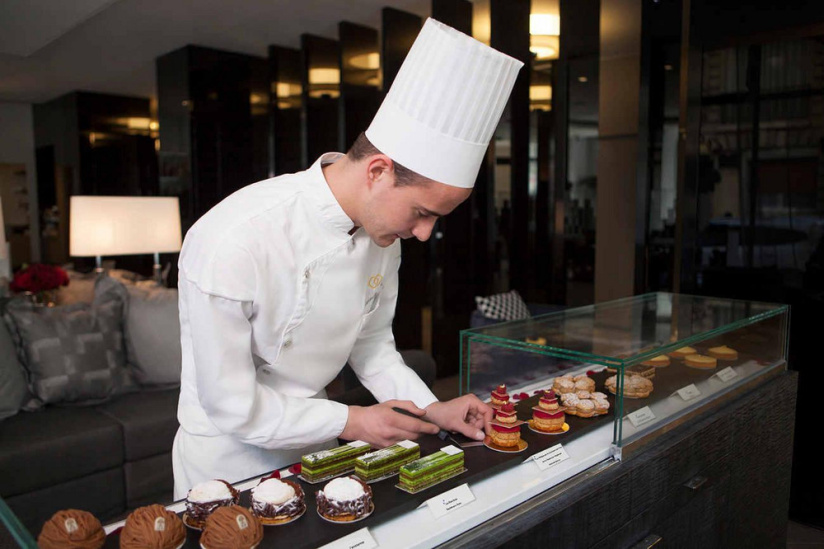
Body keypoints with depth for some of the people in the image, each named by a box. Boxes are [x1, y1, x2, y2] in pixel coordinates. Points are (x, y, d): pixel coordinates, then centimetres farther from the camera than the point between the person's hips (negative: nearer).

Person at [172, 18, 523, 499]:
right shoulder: (233, 243, -33)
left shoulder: (382, 231, -12)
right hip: (229, 460, -5)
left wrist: (430, 409, -8)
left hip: (314, 447, 6)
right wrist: (350, 422, -19)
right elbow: (230, 404, -24)